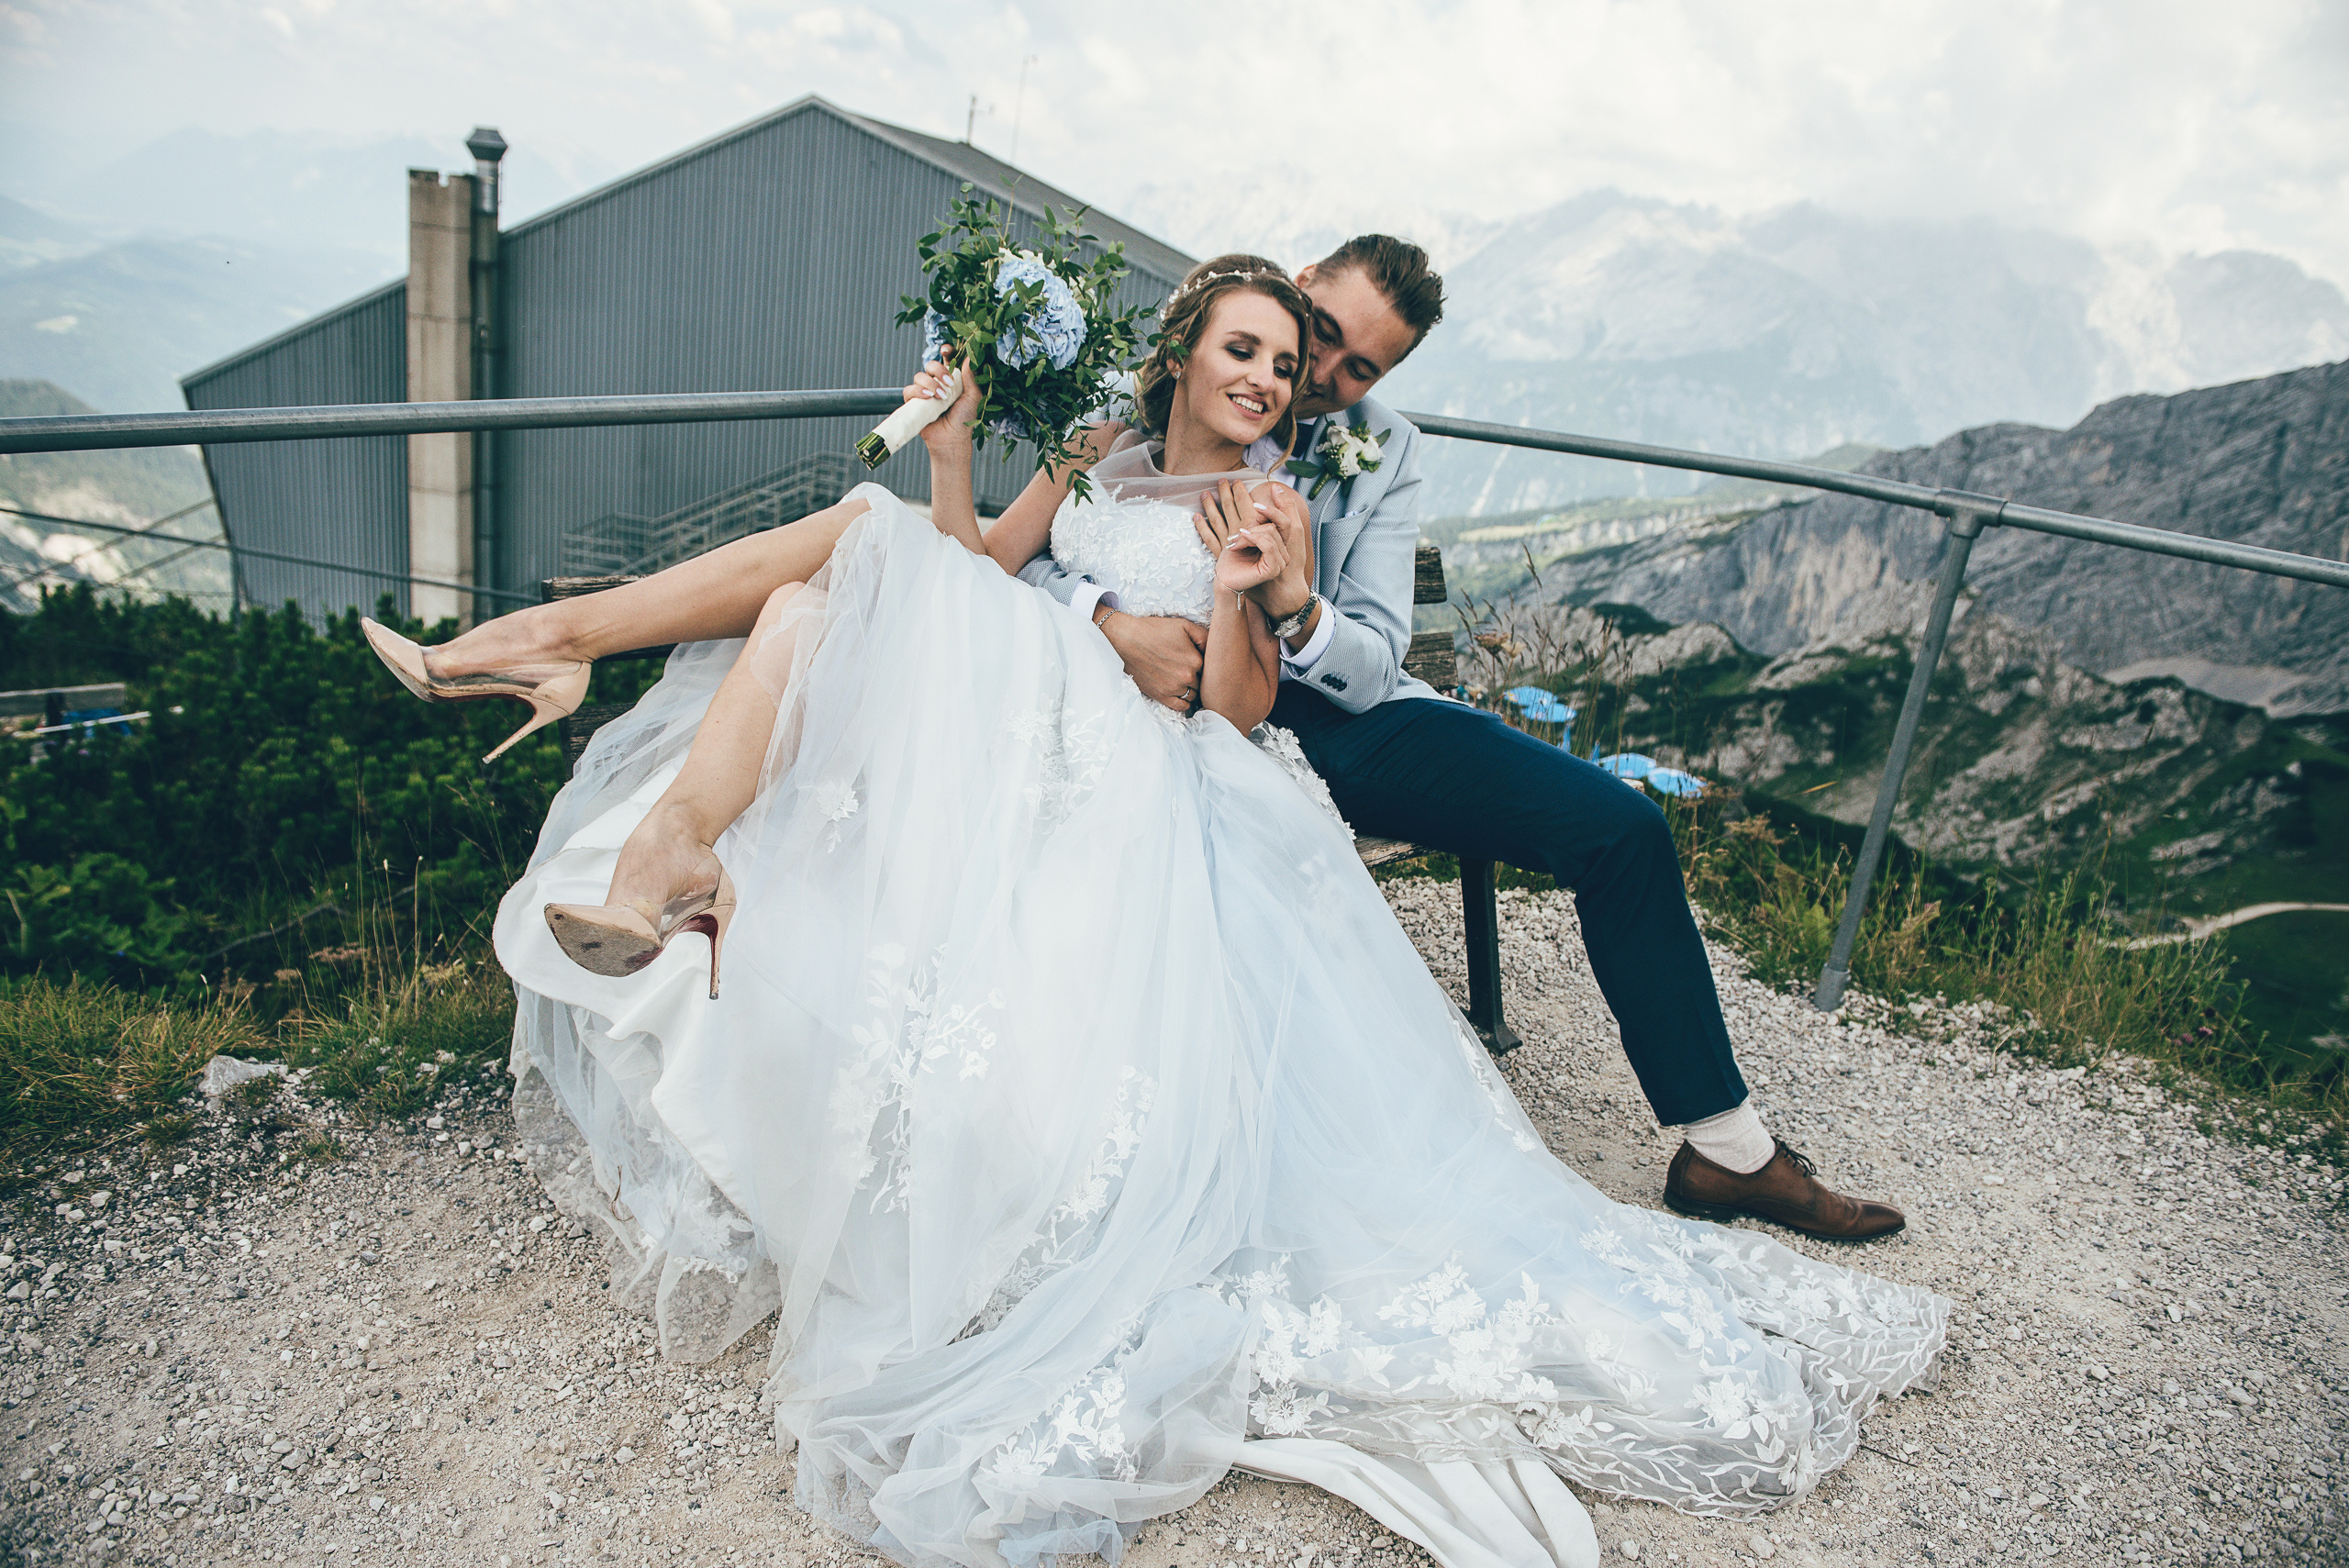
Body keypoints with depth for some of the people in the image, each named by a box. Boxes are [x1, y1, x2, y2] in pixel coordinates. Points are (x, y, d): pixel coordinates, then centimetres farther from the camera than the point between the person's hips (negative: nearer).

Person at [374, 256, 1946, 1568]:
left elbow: (1241, 712, 3)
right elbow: (976, 568, 23)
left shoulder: (1272, 511, 13)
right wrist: (948, 451, 10)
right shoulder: (1099, 452, 25)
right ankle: (680, 847, -41)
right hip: (991, 738, 4)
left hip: (1143, 788, -4)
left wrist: (1238, 599, -14)